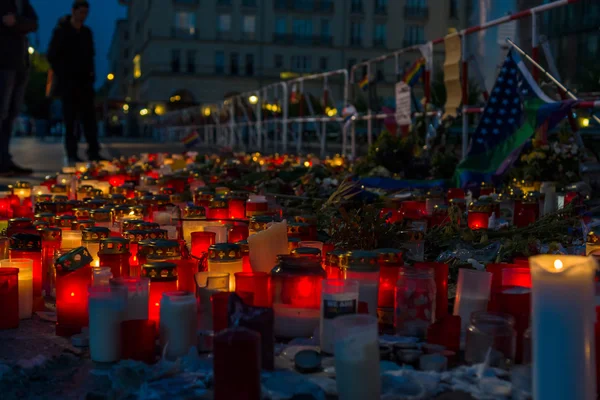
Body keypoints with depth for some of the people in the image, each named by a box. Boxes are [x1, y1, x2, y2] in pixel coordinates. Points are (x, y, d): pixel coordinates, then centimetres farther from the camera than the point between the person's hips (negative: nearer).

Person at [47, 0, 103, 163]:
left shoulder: (87, 32, 12)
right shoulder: (61, 31, -1)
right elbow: (52, 56, -1)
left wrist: (91, 73, 4)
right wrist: (62, 75, -6)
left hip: (84, 82, 4)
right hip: (68, 82, -4)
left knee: (90, 118, -1)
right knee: (70, 119, -3)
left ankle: (94, 153, -1)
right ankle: (72, 154, -2)